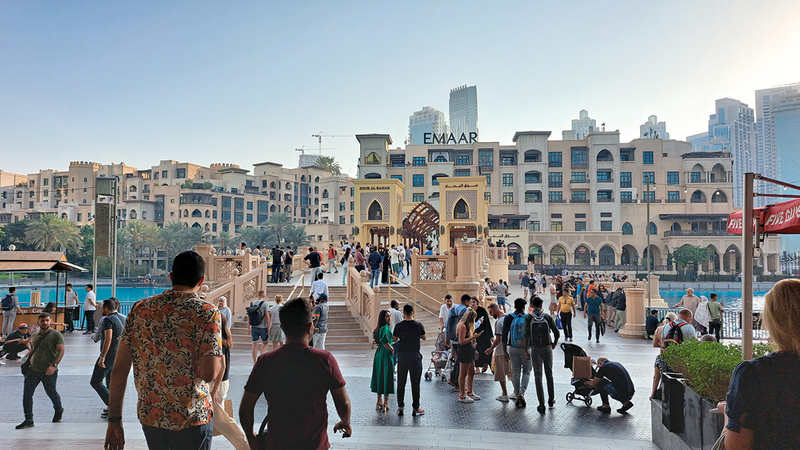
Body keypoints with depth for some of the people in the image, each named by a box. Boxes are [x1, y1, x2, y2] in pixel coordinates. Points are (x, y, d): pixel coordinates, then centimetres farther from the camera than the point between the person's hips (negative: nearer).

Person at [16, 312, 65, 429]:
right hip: (33, 370, 5)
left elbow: (61, 351, -13)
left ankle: (59, 411, 35)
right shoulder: (35, 336, 13)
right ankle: (28, 420, 8)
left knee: (52, 393, 7)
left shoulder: (56, 335, -6)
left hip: (49, 372, -5)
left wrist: (53, 365, -23)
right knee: (27, 394, -1)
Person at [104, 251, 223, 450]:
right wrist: (220, 358, 1)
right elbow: (209, 373, -20)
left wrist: (114, 420, 7)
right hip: (191, 419, -4)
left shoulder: (140, 308, 1)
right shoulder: (207, 313, -12)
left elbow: (119, 370, 1)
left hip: (150, 416, 4)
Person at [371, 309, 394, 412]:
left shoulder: (378, 328, 9)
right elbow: (384, 341, -29)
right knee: (387, 377, -2)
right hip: (386, 354, -9)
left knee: (379, 377, 14)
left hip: (379, 353, 9)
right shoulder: (386, 328, -18)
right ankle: (385, 403, 1)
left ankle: (379, 402, 22)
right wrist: (392, 349, -14)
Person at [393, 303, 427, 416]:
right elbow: (424, 338, 7)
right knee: (415, 383, 6)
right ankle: (416, 408, 11)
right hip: (415, 357, -1)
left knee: (401, 383, 11)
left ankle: (400, 407, 16)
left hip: (402, 356, 1)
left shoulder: (399, 326, -7)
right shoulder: (418, 325, -8)